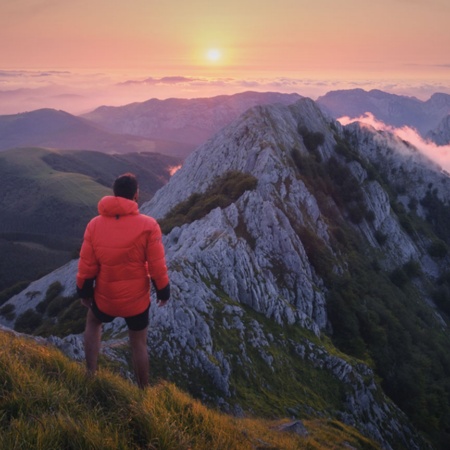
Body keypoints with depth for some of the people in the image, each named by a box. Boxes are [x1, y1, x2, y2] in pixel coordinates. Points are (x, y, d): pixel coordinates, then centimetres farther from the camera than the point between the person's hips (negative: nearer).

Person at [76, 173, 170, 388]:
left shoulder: (95, 224, -11)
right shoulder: (148, 225, -17)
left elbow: (86, 266, -5)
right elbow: (157, 266, -14)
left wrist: (84, 293, 11)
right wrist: (163, 292, 3)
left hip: (105, 298, 2)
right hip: (137, 300, -1)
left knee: (93, 322, 34)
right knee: (139, 344, 20)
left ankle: (90, 374, 34)